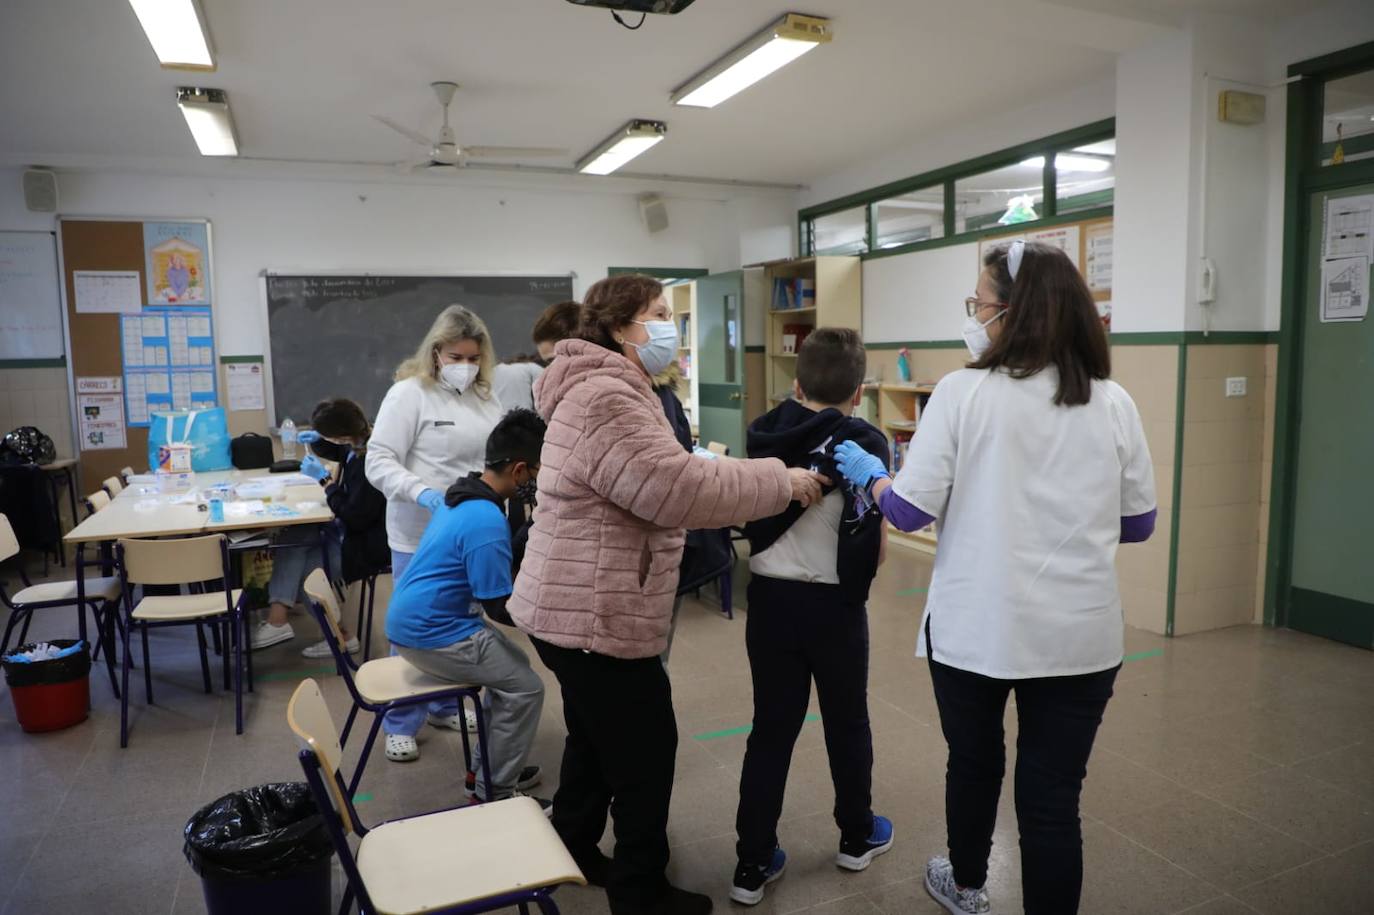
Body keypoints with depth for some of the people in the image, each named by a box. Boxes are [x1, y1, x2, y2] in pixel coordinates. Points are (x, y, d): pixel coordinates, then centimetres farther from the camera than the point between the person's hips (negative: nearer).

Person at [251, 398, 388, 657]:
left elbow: (354, 517, -25)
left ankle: (340, 634, 16)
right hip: (353, 533, 9)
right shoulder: (359, 444, -2)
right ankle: (277, 620, -9)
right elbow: (338, 452, 24)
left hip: (366, 547, -9)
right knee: (291, 537, -4)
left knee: (295, 567, 3)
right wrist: (317, 440, 3)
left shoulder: (369, 463, -30)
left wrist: (325, 479, -20)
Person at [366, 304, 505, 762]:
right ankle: (401, 724, 23)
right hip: (421, 536, -5)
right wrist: (422, 492, -29)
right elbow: (378, 462, -15)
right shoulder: (409, 393, -11)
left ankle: (446, 706, 37)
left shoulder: (485, 397, 6)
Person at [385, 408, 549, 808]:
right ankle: (495, 794, 7)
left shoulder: (465, 497, 6)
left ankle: (486, 769, 26)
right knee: (525, 686, -4)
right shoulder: (487, 523, -26)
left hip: (417, 620, 10)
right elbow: (500, 609, -20)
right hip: (430, 634, -10)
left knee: (512, 665, 18)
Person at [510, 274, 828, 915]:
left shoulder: (611, 390, 16)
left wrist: (766, 484, 9)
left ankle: (572, 855, 42)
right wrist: (782, 482, -18)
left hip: (575, 609, 11)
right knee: (644, 757, 3)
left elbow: (659, 487, 16)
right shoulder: (605, 399, -21)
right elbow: (678, 489, -28)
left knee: (595, 741, 25)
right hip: (595, 617, -11)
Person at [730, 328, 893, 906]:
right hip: (834, 606, -3)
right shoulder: (864, 445, -14)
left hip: (769, 599, 3)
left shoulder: (761, 436, -2)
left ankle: (753, 864, 19)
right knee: (846, 724, 18)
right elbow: (873, 551, -13)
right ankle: (857, 837, 38)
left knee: (770, 730, 13)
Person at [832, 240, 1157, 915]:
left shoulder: (963, 392, -12)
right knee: (1053, 798, 9)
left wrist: (869, 473, 6)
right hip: (1079, 633, 1)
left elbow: (910, 512, -12)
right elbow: (1137, 524, 6)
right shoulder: (1113, 404, -3)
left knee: (973, 762, 22)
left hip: (974, 628, -1)